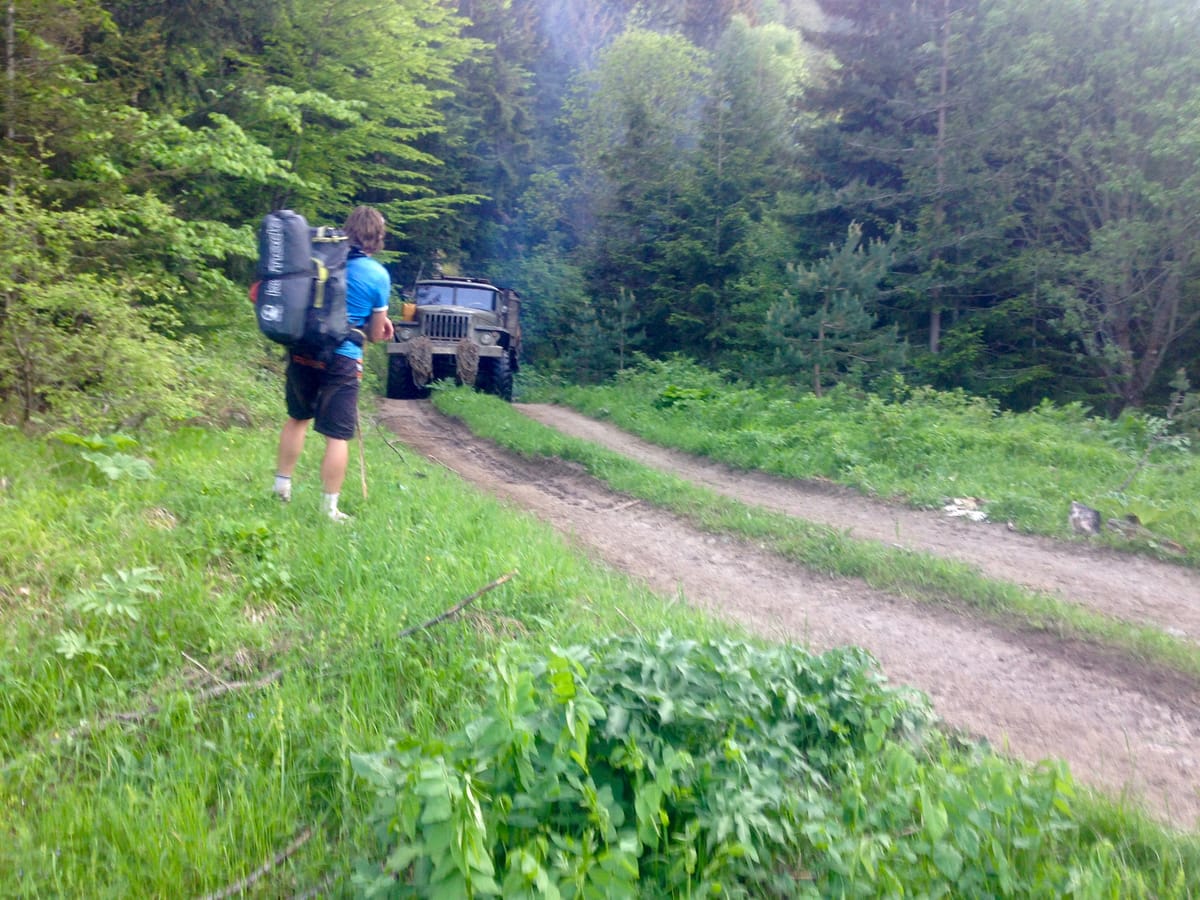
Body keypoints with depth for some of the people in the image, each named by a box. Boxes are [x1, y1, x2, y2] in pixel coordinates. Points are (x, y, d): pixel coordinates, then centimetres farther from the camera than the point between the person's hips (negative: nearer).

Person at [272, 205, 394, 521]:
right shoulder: (379, 275, -7)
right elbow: (376, 334, -1)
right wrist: (380, 324, 22)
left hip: (303, 351, 5)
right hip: (341, 360, -5)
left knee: (297, 418, 24)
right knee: (337, 436, 2)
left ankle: (282, 485, 34)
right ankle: (329, 509, 7)